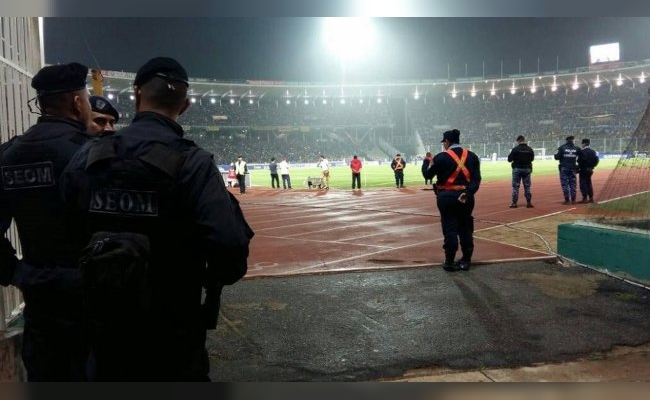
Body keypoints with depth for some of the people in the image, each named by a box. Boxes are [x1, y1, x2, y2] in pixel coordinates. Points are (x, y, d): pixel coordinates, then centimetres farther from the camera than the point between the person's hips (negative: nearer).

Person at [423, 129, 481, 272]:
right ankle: (466, 260, 17)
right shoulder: (472, 156, 6)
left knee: (450, 228, 1)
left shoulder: (441, 157, -7)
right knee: (466, 228, 12)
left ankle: (450, 262, 4)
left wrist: (427, 162, 17)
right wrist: (468, 193, -11)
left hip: (447, 197, -4)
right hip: (466, 197, 4)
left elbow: (428, 175, 0)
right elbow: (476, 178, -3)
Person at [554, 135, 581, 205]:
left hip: (564, 168, -2)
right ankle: (573, 200, 10)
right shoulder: (576, 148, 2)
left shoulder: (562, 148, -5)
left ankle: (567, 200, -2)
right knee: (573, 184, 10)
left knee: (564, 184, 0)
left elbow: (557, 157, -9)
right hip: (573, 168, 2)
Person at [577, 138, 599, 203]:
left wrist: (578, 168, -10)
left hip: (583, 170, -8)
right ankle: (591, 198, 16)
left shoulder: (583, 151, -14)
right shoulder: (593, 151, 10)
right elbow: (596, 160, 10)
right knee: (589, 183, 16)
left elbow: (580, 161, -19)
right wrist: (592, 166, 15)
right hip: (590, 170, 8)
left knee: (583, 184, -4)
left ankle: (585, 198, -7)